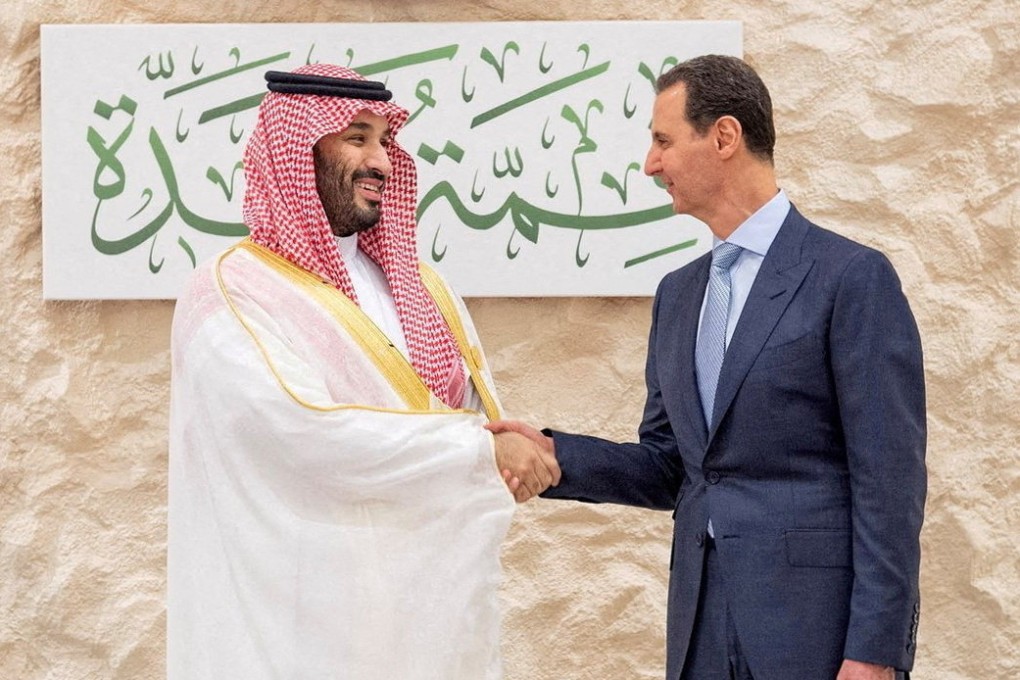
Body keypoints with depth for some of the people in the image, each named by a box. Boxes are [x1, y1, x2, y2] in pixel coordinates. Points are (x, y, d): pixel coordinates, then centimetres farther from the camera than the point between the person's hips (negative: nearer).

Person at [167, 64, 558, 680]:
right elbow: (309, 433, -23)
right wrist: (483, 453, -17)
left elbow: (482, 413, 9)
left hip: (433, 604, 6)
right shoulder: (232, 294, -10)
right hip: (311, 625, -6)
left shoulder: (417, 284, 13)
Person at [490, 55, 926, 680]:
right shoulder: (679, 294, 14)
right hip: (704, 628, 6)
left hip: (819, 627, -6)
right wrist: (554, 454, 0)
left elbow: (889, 479, -11)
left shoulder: (853, 277, -8)